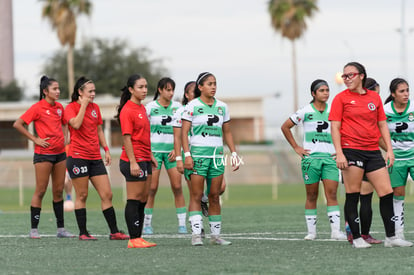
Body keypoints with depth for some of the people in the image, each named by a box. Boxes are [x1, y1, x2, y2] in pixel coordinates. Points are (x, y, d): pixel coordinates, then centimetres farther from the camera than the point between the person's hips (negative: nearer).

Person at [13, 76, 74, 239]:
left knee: (58, 191, 8)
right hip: (43, 154, -6)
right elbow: (17, 124, -11)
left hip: (60, 153, 6)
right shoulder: (38, 108, -9)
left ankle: (61, 229, 11)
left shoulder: (59, 107, 9)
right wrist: (35, 139, -11)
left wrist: (64, 137, 11)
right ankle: (34, 229, 2)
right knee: (41, 191, -4)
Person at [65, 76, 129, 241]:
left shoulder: (95, 108, 14)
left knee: (107, 195, 1)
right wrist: (83, 105, -15)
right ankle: (83, 233, 6)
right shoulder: (71, 108, -5)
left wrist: (106, 149, 14)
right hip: (78, 156, -6)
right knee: (82, 196, -1)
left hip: (95, 158, 6)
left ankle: (114, 232, 4)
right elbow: (76, 124, -23)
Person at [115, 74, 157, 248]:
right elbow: (127, 137, -16)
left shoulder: (142, 108, 15)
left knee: (142, 201, 9)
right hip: (134, 160, -9)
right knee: (134, 200, -6)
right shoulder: (127, 110, -12)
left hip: (145, 160, 9)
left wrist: (150, 155, 22)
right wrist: (133, 162, -20)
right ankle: (134, 239, -4)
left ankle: (138, 237, 13)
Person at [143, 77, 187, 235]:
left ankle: (182, 223, -1)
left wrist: (176, 150, -4)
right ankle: (147, 224, 5)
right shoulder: (150, 107, 0)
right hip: (154, 150, -2)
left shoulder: (177, 107, 7)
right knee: (152, 187, -3)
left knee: (177, 186, -4)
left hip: (172, 151, 2)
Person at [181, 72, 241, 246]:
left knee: (215, 196, 6)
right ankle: (196, 234, -9)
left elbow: (227, 132, 18)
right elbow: (184, 132, -5)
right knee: (196, 195, -7)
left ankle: (215, 235, 10)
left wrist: (234, 153, 10)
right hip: (198, 153, -5)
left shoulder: (222, 107, 12)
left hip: (217, 154, 5)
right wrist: (187, 155, -14)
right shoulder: (192, 106, -2)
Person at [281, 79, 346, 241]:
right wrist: (296, 148, 4)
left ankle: (335, 231, -13)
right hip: (310, 157, -1)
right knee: (311, 196, 2)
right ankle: (311, 231, 9)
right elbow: (285, 127, 9)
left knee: (332, 194, -8)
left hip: (330, 157, 2)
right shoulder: (305, 112, 2)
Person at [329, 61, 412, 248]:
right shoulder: (341, 98, 1)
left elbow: (382, 125, 16)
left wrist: (389, 149, 8)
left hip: (373, 152, 4)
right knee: (352, 196, -3)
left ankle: (391, 237, 7)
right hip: (351, 151, -4)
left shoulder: (374, 97, 12)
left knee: (387, 193, 1)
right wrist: (339, 153, -12)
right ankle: (356, 238, 4)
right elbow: (335, 127, -3)